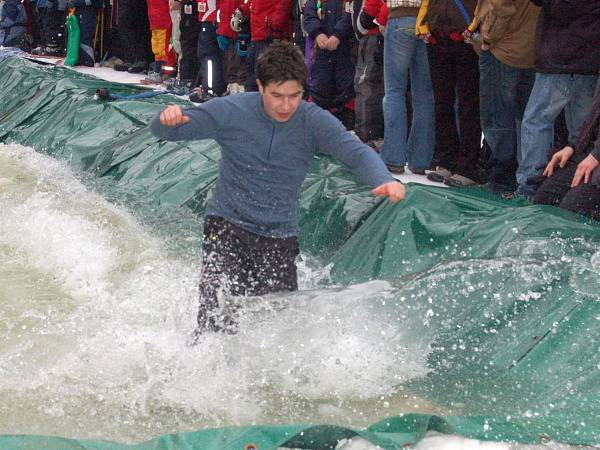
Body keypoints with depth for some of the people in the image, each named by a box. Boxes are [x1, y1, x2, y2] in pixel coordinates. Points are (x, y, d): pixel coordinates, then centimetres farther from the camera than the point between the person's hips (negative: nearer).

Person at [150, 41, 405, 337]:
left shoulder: (314, 121, -8)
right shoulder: (231, 112, -10)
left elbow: (356, 152, -22)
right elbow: (163, 131, -6)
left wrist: (384, 180, -44)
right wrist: (169, 119, -33)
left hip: (280, 237, 2)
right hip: (228, 224, -2)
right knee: (220, 315, -19)